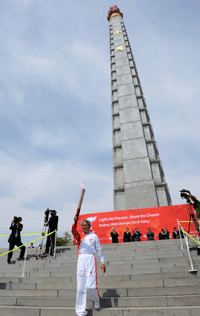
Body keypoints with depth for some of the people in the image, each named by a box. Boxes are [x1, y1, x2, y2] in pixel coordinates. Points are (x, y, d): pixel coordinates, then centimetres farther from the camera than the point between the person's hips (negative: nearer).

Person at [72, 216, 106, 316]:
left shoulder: (94, 236, 9)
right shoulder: (79, 235, 9)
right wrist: (75, 222, -35)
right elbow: (73, 231, -15)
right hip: (81, 260, 2)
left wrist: (102, 262, 6)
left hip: (91, 259, -2)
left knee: (90, 285, -7)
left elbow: (99, 250, 13)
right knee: (80, 286, 4)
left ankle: (97, 299, 24)